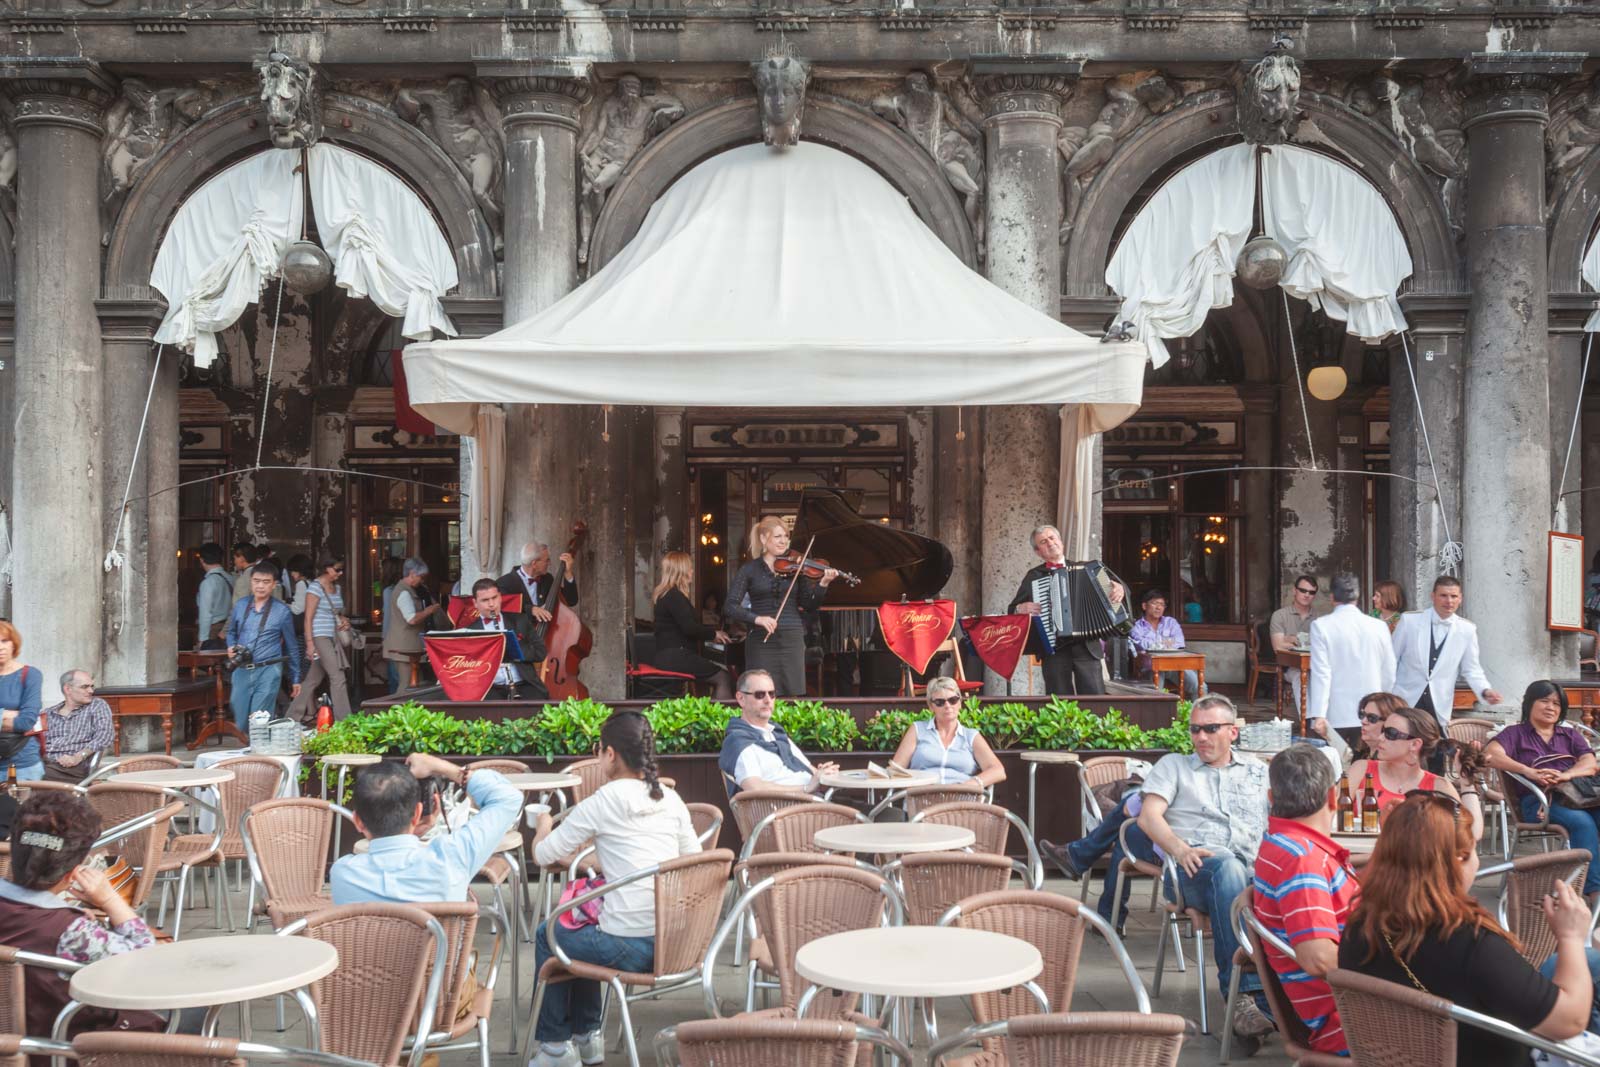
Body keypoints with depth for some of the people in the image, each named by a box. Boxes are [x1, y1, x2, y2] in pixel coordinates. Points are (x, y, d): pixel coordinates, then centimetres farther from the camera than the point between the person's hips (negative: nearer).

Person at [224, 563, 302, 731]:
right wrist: (231, 647, 0)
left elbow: (292, 647, 7)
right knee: (241, 723, 7)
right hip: (241, 671, 4)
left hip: (268, 671, -4)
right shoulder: (241, 605, 6)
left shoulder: (281, 611, -2)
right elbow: (231, 631, 23)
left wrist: (295, 679, 11)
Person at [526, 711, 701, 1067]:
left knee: (547, 936, 23)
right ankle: (587, 1036, 40)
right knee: (582, 930, 33)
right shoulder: (671, 800, 6)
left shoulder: (601, 803, -9)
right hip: (675, 942, 6)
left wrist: (544, 825, 22)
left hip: (629, 948, -6)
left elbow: (542, 855, -1)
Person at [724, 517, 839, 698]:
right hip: (762, 642, -2)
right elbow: (731, 607, -5)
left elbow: (809, 606, 5)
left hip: (792, 640, 2)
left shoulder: (795, 568, 8)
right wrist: (757, 618, -21)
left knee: (793, 696, 1)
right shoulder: (749, 570, 2)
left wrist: (823, 584, -11)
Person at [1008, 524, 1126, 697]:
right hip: (1053, 648, 0)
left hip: (1086, 645, 1)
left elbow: (1113, 586, 14)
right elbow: (1013, 610, 11)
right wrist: (1021, 609, -12)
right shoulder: (1033, 577, 11)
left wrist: (1119, 590, -9)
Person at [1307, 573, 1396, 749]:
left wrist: (1318, 715, -14)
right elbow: (1389, 674, 6)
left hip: (1335, 716, -3)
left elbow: (1321, 673, -13)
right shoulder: (1379, 626, 0)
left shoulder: (1321, 626, -8)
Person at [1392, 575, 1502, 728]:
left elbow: (1471, 669, 7)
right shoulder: (1409, 620, -5)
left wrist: (1485, 690, -11)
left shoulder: (1467, 630, 0)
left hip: (1439, 707, 1)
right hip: (1405, 701, -1)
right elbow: (1392, 660, 3)